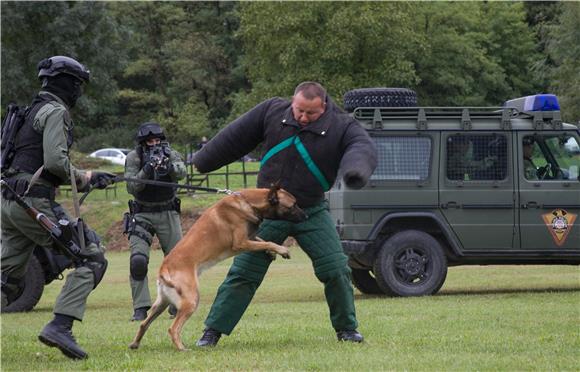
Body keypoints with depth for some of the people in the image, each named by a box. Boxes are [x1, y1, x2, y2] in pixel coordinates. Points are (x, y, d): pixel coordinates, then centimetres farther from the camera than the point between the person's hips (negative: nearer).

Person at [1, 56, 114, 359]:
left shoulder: (33, 111, 24)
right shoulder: (55, 112, -7)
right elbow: (55, 161, -20)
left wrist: (88, 179, 23)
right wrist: (82, 178, -2)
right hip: (35, 201, -9)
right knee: (92, 258, -5)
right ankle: (59, 326, -17)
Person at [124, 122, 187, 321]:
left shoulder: (170, 154, -6)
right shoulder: (133, 158, -9)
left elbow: (181, 172, -25)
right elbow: (131, 187, -18)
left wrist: (168, 166, -46)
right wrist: (147, 170, -32)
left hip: (168, 214, 2)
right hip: (143, 215, -2)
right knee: (138, 260, -18)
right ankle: (140, 308, -15)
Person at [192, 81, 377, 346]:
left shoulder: (340, 127, -11)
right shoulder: (273, 112, -6)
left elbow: (363, 147, -30)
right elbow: (235, 137, 4)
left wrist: (356, 169, -54)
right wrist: (202, 163, 13)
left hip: (312, 212, 0)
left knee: (336, 270, -7)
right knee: (243, 272, 0)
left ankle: (346, 329, 13)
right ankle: (213, 330, 8)